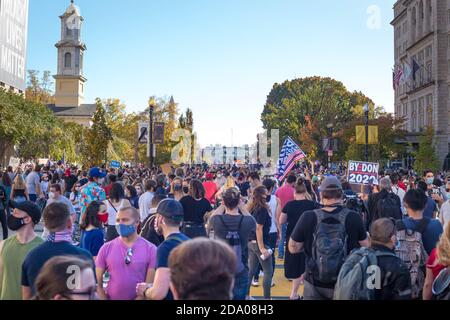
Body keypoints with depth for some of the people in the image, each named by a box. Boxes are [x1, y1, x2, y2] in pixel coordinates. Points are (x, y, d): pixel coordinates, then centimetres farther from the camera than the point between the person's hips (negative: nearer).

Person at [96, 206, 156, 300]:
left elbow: (150, 285, -11)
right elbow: (97, 283, -2)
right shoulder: (106, 248, -5)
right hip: (111, 298, 2)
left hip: (138, 298, -1)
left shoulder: (150, 249, -11)